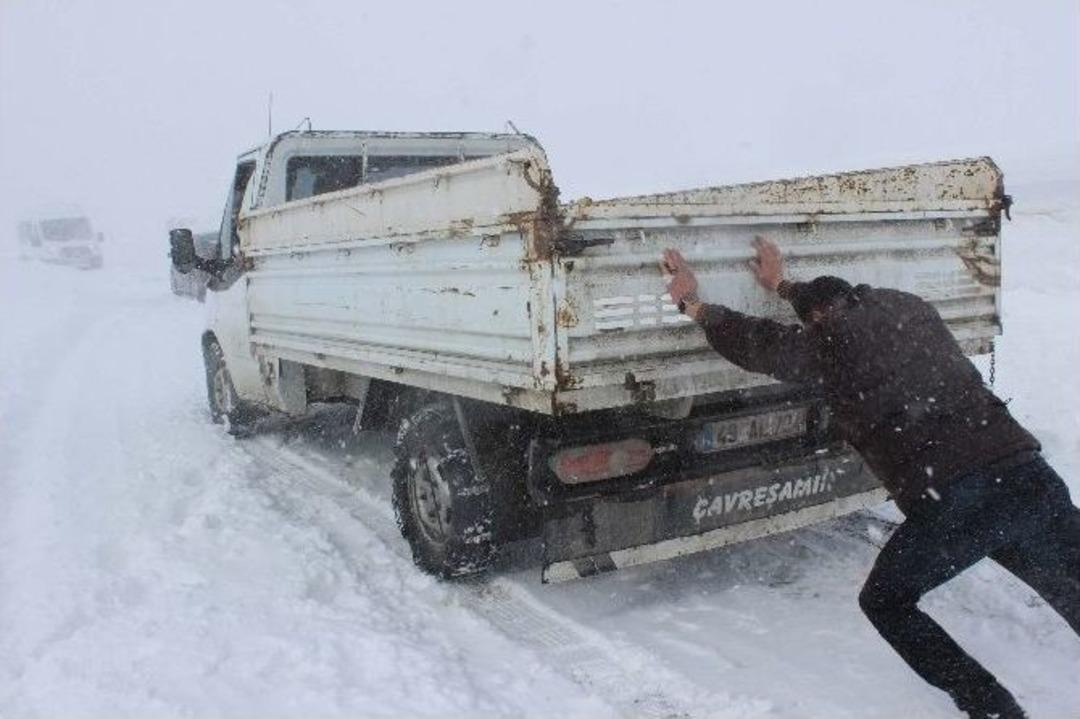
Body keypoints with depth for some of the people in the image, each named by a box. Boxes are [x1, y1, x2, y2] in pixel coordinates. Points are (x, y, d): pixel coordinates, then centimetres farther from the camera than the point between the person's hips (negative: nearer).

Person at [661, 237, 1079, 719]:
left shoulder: (829, 340, 5)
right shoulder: (905, 306, 22)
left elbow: (752, 342, 16)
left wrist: (693, 305, 29)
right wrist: (782, 286, 55)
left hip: (950, 502, -5)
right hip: (1029, 477, 6)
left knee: (885, 602, 19)